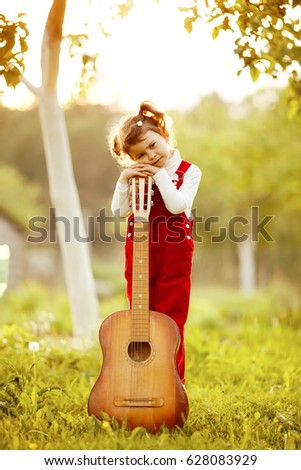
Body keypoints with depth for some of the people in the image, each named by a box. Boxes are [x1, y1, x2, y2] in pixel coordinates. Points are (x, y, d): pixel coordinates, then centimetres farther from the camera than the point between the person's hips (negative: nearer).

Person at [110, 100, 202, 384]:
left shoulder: (188, 172, -4)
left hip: (174, 257, -3)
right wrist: (124, 179, -14)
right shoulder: (137, 176, 5)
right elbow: (119, 211, -3)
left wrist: (160, 175, -17)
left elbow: (177, 206, -20)